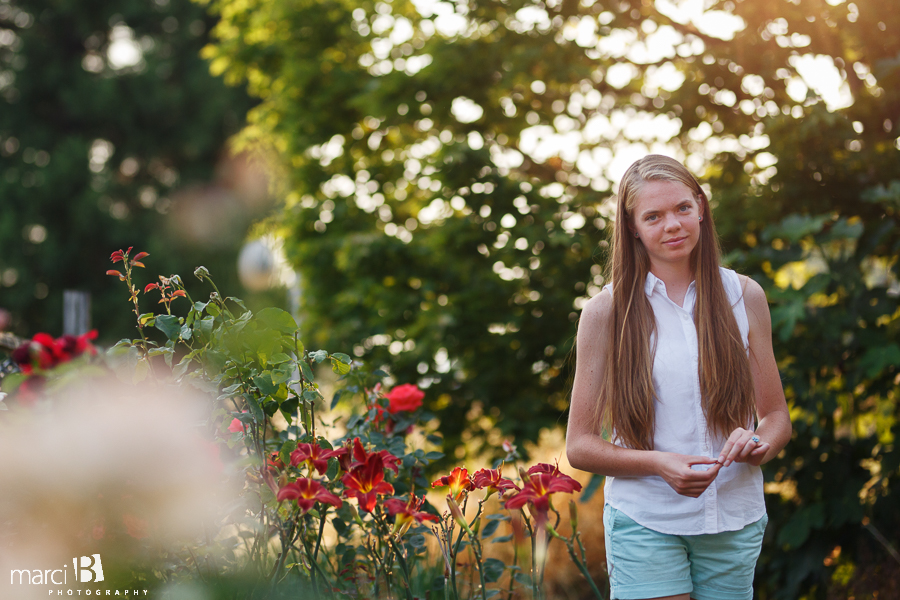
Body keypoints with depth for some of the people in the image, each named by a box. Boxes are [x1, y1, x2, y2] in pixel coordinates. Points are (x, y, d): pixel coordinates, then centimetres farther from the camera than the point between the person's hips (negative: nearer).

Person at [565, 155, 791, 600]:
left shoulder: (743, 297, 6)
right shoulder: (607, 311, -1)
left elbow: (777, 418, 13)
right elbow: (580, 446, 0)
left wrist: (759, 444, -11)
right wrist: (659, 464, -17)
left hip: (734, 522, 3)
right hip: (646, 523, -2)